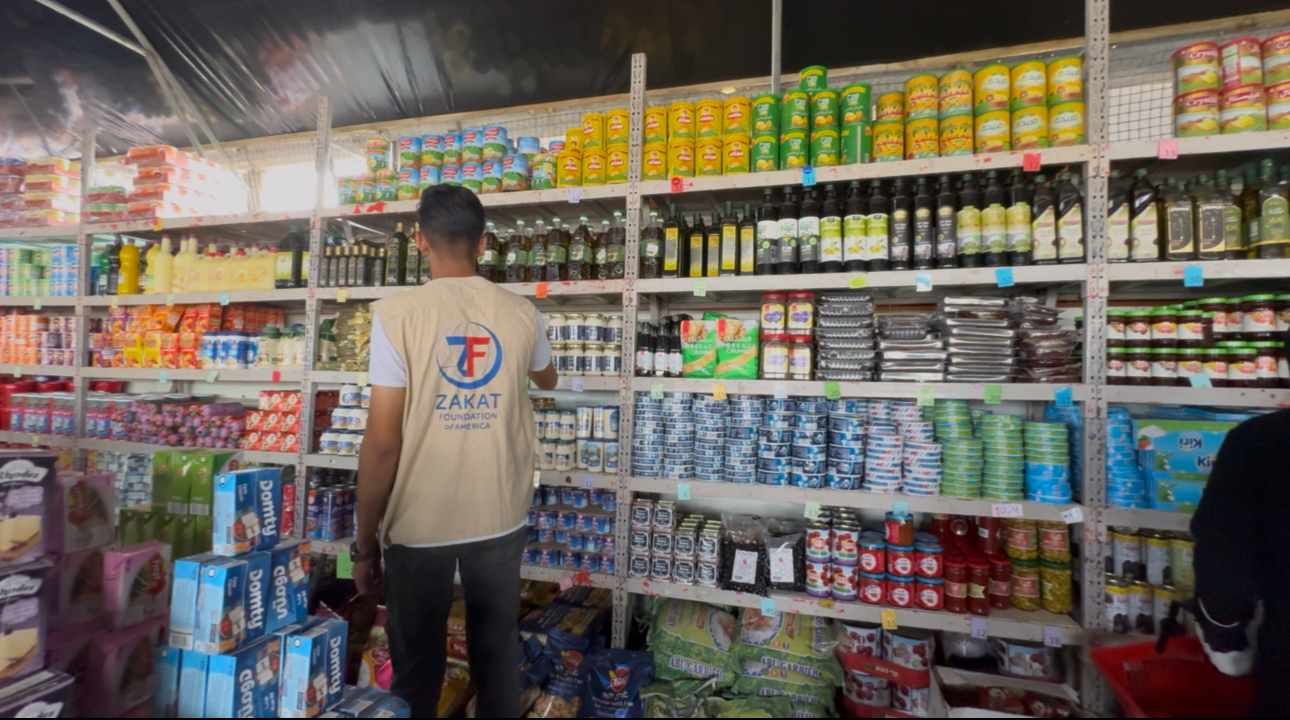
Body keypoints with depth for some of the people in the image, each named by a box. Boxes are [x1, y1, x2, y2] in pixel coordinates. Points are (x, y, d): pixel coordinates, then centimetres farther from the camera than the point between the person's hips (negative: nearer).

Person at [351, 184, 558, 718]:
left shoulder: (397, 314, -11)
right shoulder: (521, 313, -1)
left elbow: (383, 441, -13)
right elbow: (548, 381, 19)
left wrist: (365, 542, 0)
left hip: (420, 524, -2)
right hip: (501, 518, 3)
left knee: (417, 670, 18)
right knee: (498, 659, 19)